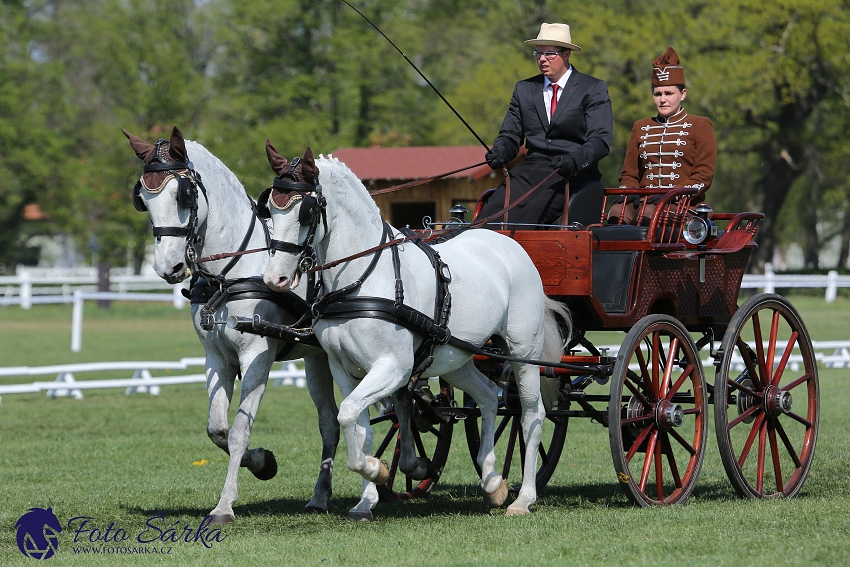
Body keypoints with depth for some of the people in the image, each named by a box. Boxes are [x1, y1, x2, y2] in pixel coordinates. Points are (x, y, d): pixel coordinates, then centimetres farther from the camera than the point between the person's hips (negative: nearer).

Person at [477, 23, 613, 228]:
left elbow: (600, 141, -5)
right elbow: (510, 135, 18)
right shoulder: (524, 89, 19)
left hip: (573, 175, -4)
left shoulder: (593, 89, 5)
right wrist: (500, 152, -7)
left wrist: (574, 160, -25)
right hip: (530, 171, 4)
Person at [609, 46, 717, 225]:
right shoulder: (641, 128, 23)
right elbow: (629, 174, 22)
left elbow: (703, 177, 1)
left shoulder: (700, 126, 10)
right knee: (617, 213, -32)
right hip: (643, 200, 3)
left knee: (648, 216, -38)